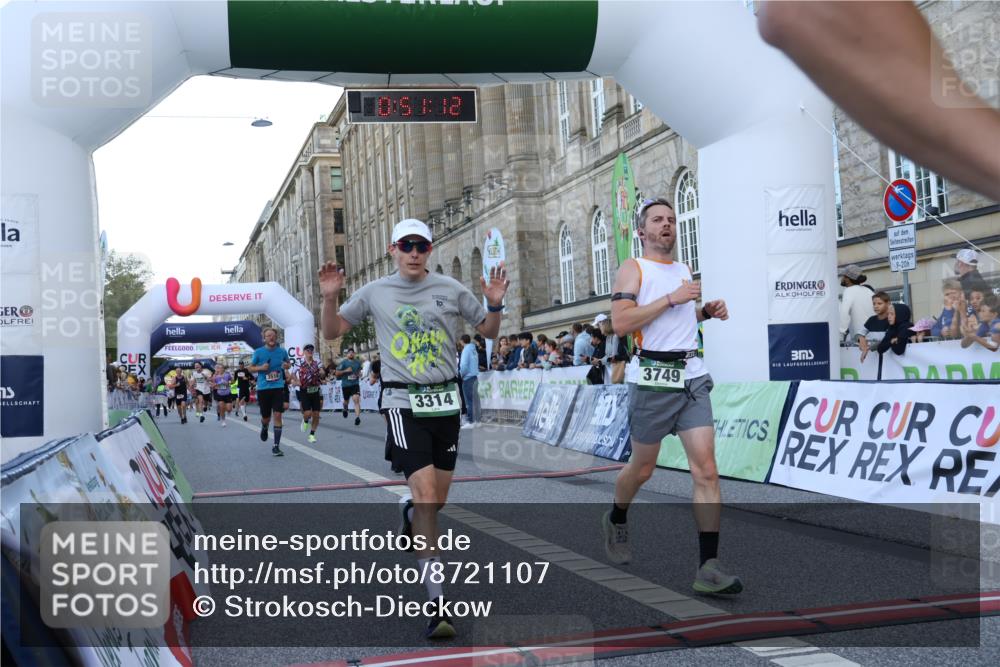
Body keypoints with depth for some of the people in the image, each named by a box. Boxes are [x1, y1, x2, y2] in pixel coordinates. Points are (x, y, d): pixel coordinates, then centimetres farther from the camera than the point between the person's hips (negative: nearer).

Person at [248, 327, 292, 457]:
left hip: (278, 387, 0)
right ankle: (264, 428, 48)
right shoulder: (258, 352, -2)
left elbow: (288, 364, 18)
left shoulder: (282, 351, 2)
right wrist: (261, 368, -13)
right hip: (263, 388, 0)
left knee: (277, 415, -10)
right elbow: (250, 368, 6)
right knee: (266, 417, 9)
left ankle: (276, 446, -5)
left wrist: (287, 365, -6)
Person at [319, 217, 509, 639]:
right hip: (404, 402, -3)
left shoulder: (450, 289, 5)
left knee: (436, 500, 9)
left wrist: (495, 304, -8)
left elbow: (489, 332, 12)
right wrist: (329, 299, -9)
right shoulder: (375, 292, 3)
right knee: (426, 495, -16)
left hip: (445, 399, 3)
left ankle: (408, 513, 48)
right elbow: (332, 332, 10)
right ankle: (436, 603, -14)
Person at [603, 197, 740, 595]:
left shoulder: (685, 272, 17)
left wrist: (706, 312, 12)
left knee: (706, 468, -8)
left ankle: (709, 567, -8)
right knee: (642, 469, 10)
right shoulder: (634, 269, -2)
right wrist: (672, 298, -17)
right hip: (652, 379, -4)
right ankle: (617, 521, 41)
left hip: (692, 378, 5)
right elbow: (620, 323, -16)